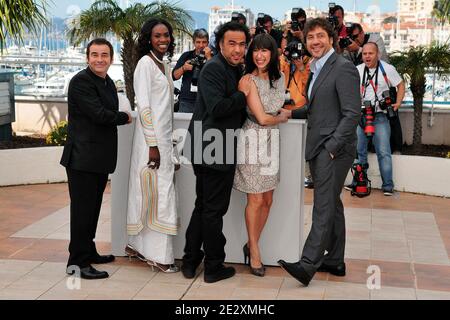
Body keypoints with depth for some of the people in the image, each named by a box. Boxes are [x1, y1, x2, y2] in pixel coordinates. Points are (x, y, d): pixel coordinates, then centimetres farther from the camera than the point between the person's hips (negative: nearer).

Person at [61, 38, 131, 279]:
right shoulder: (81, 81, -13)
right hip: (83, 157, -9)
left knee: (93, 207, 17)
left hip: (100, 158, 9)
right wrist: (125, 118, -6)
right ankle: (77, 263, 3)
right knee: (83, 209, -4)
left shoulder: (108, 82, 15)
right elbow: (99, 114, -20)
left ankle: (88, 252, 30)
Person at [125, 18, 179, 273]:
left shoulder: (165, 65, 15)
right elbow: (143, 106, -15)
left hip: (165, 138, 8)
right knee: (160, 193, -5)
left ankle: (138, 245, 21)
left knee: (150, 193, 12)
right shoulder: (146, 63, -10)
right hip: (152, 139, -8)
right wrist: (153, 145, -18)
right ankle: (159, 255, 3)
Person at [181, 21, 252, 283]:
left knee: (203, 207, 17)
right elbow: (217, 107, -26)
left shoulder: (236, 70, 15)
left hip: (208, 151, 10)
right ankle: (214, 267, 15)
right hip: (215, 151, -10)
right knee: (214, 210, 2)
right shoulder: (213, 69, -15)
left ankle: (190, 262, 26)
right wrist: (242, 94, -14)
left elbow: (237, 112, 24)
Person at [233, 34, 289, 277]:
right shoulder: (249, 80, -11)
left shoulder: (278, 78, 9)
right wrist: (282, 118, 4)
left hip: (271, 141, 6)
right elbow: (262, 118, -12)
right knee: (255, 200, 1)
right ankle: (254, 252, 15)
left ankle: (251, 244, 26)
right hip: (253, 141, -6)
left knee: (267, 200, 9)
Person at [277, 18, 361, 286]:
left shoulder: (343, 68, -11)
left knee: (324, 207, -9)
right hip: (319, 148, 9)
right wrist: (292, 113, 12)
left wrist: (331, 147, -19)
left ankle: (307, 265, -11)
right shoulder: (318, 69, 18)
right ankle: (335, 261, 23)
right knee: (332, 205, 14)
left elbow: (352, 113, -16)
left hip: (334, 150, -9)